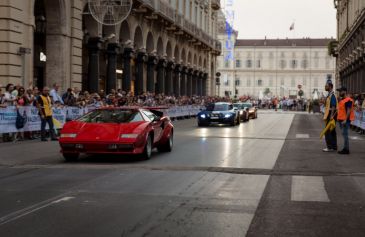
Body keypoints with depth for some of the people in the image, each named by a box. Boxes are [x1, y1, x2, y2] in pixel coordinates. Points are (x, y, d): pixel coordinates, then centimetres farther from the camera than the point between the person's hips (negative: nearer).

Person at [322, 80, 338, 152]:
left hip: (331, 115, -10)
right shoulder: (329, 95, 16)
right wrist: (326, 116, 21)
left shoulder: (332, 95, -15)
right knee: (332, 132, 12)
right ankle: (334, 147, 16)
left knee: (328, 132, -7)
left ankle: (330, 147, -5)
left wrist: (331, 116, -26)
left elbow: (333, 106, -22)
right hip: (329, 115, 10)